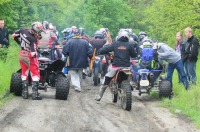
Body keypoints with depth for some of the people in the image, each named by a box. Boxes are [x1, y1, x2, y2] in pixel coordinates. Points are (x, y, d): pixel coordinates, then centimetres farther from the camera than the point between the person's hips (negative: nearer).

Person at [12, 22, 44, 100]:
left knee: (24, 73, 16)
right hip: (30, 57, -6)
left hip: (22, 55, 6)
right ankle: (35, 94, -3)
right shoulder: (33, 39, -27)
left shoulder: (23, 30, -9)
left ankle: (25, 93, 15)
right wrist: (35, 54, -8)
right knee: (35, 74, 3)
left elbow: (14, 36, 7)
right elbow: (33, 54, -30)